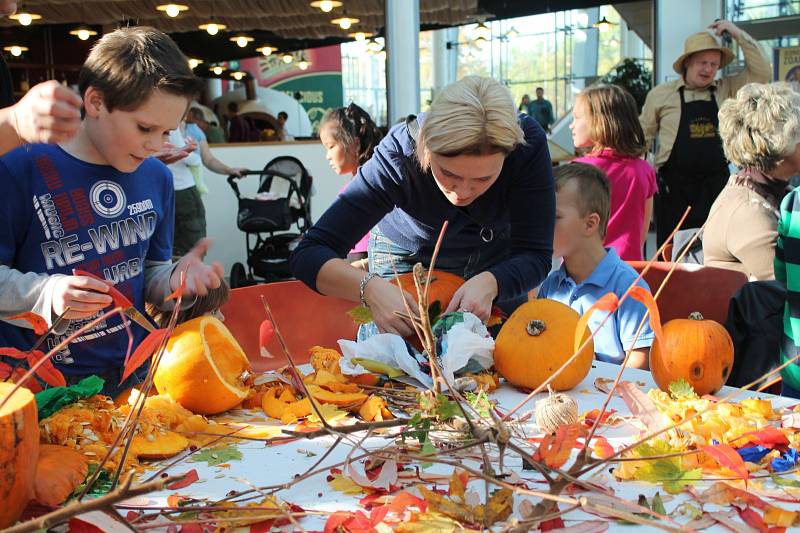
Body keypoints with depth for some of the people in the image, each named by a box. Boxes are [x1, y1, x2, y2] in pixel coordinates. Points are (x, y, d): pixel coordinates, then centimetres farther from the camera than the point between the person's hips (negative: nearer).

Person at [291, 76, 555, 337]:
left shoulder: (527, 142, -36)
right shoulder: (397, 156, -38)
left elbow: (534, 255, -30)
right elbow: (308, 255, -39)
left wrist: (489, 284, -52)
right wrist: (371, 287, -59)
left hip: (495, 257, 2)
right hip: (409, 256, -1)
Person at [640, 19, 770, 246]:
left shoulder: (726, 90, 8)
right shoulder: (660, 94, 2)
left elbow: (762, 72, 1)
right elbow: (643, 136, 9)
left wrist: (738, 34, -4)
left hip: (715, 185, 2)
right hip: (673, 186, -2)